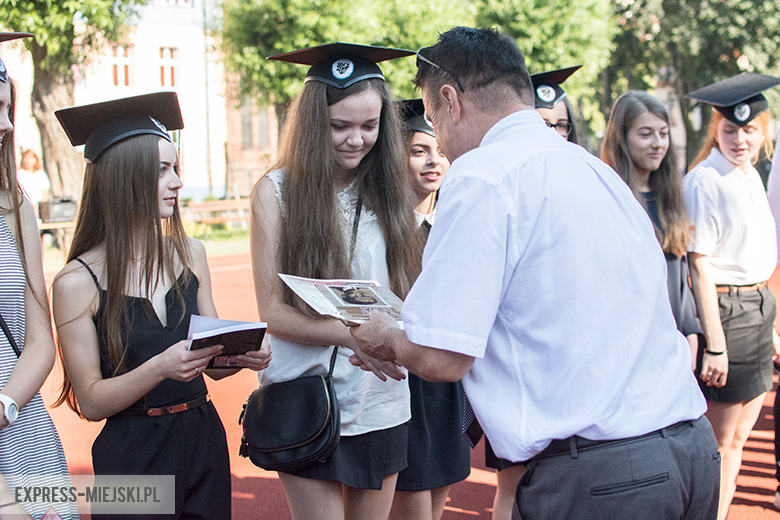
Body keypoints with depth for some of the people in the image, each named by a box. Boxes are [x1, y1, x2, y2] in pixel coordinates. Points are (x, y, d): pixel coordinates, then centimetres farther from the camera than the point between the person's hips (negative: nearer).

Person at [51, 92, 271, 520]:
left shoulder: (190, 255, 3)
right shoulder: (76, 283, -11)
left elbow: (211, 364, 9)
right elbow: (91, 402, -11)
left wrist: (241, 356, -12)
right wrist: (160, 368, -25)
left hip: (204, 440, 5)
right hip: (133, 452, -4)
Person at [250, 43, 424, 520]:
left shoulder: (388, 188, 6)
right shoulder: (277, 190, -4)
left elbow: (409, 289, 7)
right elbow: (273, 311, -8)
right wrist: (348, 334, -26)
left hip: (383, 398, 3)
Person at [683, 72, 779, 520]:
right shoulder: (704, 181, -15)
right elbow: (699, 265, -18)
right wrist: (714, 343, -20)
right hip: (724, 311, -8)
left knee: (738, 438, 14)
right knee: (720, 442, 1)